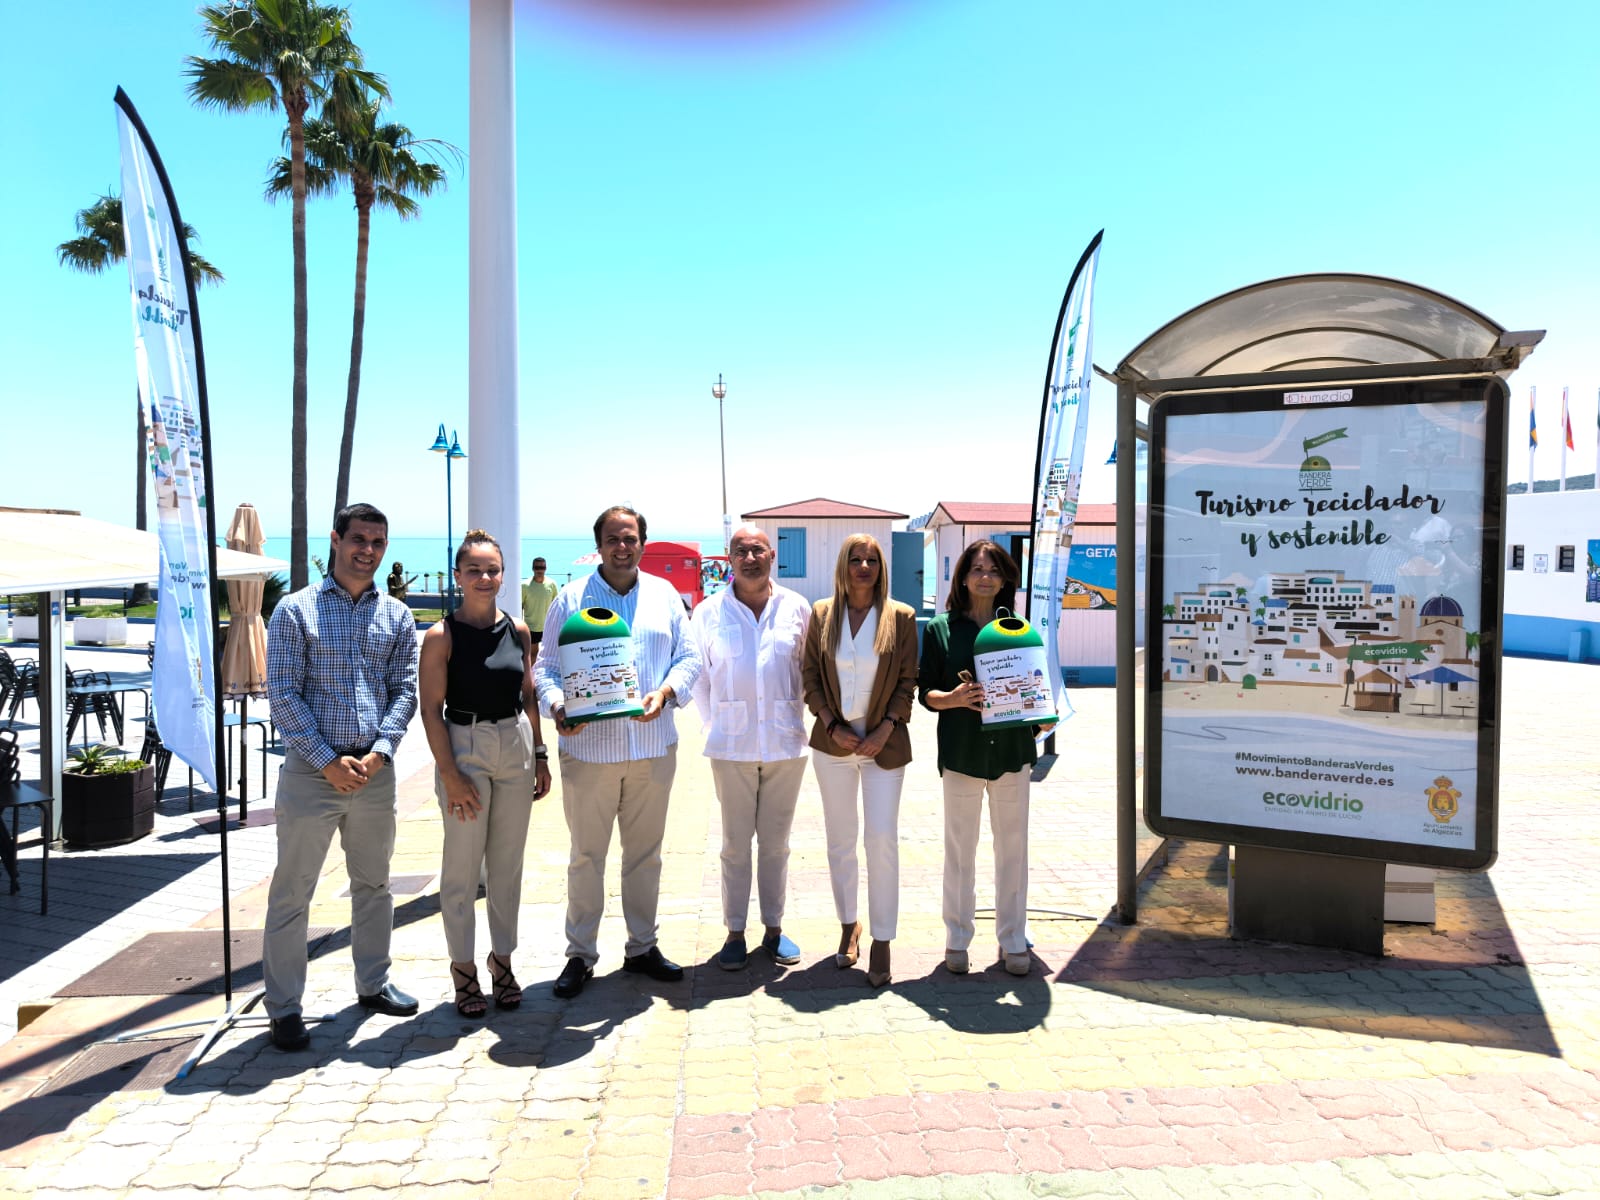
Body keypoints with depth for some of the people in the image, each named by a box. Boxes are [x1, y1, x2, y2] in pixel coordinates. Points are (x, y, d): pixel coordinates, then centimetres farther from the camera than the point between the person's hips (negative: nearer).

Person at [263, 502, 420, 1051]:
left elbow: (405, 689, 5)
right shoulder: (296, 610, -3)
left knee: (374, 883, 16)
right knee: (292, 893, 3)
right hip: (311, 772, -4)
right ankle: (284, 1007, 16)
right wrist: (328, 761, -13)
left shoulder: (396, 615, 8)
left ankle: (373, 983, 31)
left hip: (374, 770, 4)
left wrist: (380, 750, -10)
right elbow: (283, 695, -7)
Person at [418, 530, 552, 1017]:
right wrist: (451, 774, -14)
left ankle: (502, 959, 27)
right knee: (462, 867, 4)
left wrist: (539, 755, 8)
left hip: (516, 748, 4)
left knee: (508, 863, 12)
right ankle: (463, 967, 20)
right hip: (464, 748, -4)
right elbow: (431, 708, -9)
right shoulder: (442, 635, -8)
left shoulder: (518, 631, 4)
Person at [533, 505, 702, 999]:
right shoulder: (570, 598, 1)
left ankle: (642, 947, 29)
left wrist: (665, 692, -12)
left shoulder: (664, 594, 8)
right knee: (586, 855, 6)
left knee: (646, 852, 14)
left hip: (653, 746, 3)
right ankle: (580, 954, 21)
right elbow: (545, 666, 1)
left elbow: (689, 657, 7)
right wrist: (556, 705, -18)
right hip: (588, 748, -2)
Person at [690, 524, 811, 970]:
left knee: (776, 842, 11)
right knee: (735, 844, 6)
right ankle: (735, 933, 18)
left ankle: (774, 928, 24)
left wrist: (796, 718, 9)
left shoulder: (796, 607, 2)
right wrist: (715, 724, 7)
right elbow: (699, 675, 7)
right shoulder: (709, 611, 0)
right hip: (732, 745, -1)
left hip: (785, 742, 1)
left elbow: (809, 669, 10)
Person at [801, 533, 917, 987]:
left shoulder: (900, 617, -2)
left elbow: (908, 682, -1)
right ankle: (848, 925, 28)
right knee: (839, 840, 11)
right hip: (833, 742, 2)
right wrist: (833, 727, -6)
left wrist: (884, 731, -11)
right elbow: (810, 676, 4)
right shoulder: (822, 614, 2)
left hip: (883, 743, -2)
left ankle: (882, 940, 8)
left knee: (882, 839, -5)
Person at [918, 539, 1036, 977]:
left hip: (1011, 748, 2)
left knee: (1013, 846, 8)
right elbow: (926, 692, 2)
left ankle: (1012, 940, 21)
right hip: (961, 750, -1)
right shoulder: (940, 629, 3)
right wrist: (955, 698, -18)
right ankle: (957, 939, 20)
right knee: (959, 847, 6)